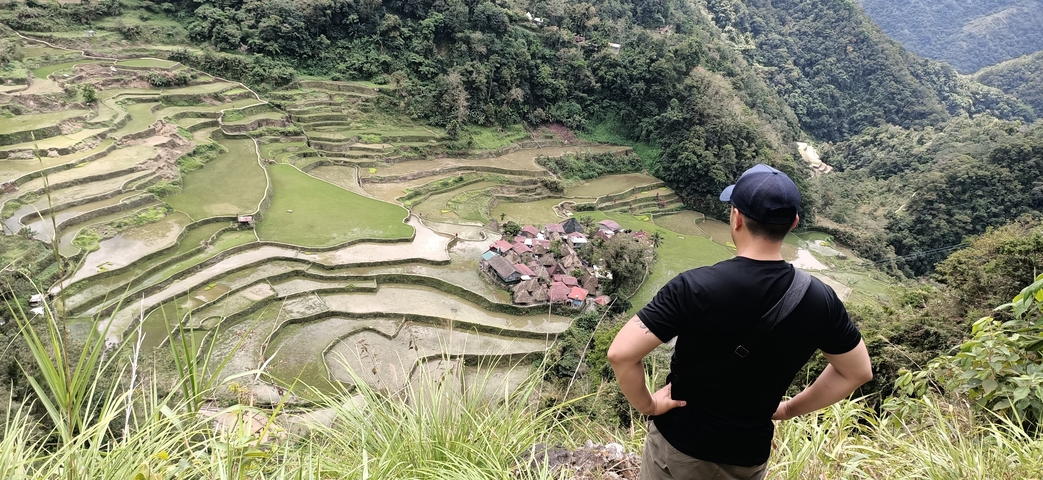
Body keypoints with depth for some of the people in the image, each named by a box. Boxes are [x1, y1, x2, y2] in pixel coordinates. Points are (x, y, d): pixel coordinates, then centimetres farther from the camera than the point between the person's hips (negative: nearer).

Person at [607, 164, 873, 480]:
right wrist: (791, 409, 9)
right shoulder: (819, 300, -14)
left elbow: (621, 353, -30)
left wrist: (647, 405, -12)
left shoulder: (695, 287, -27)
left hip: (679, 446, -3)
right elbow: (858, 371, 2)